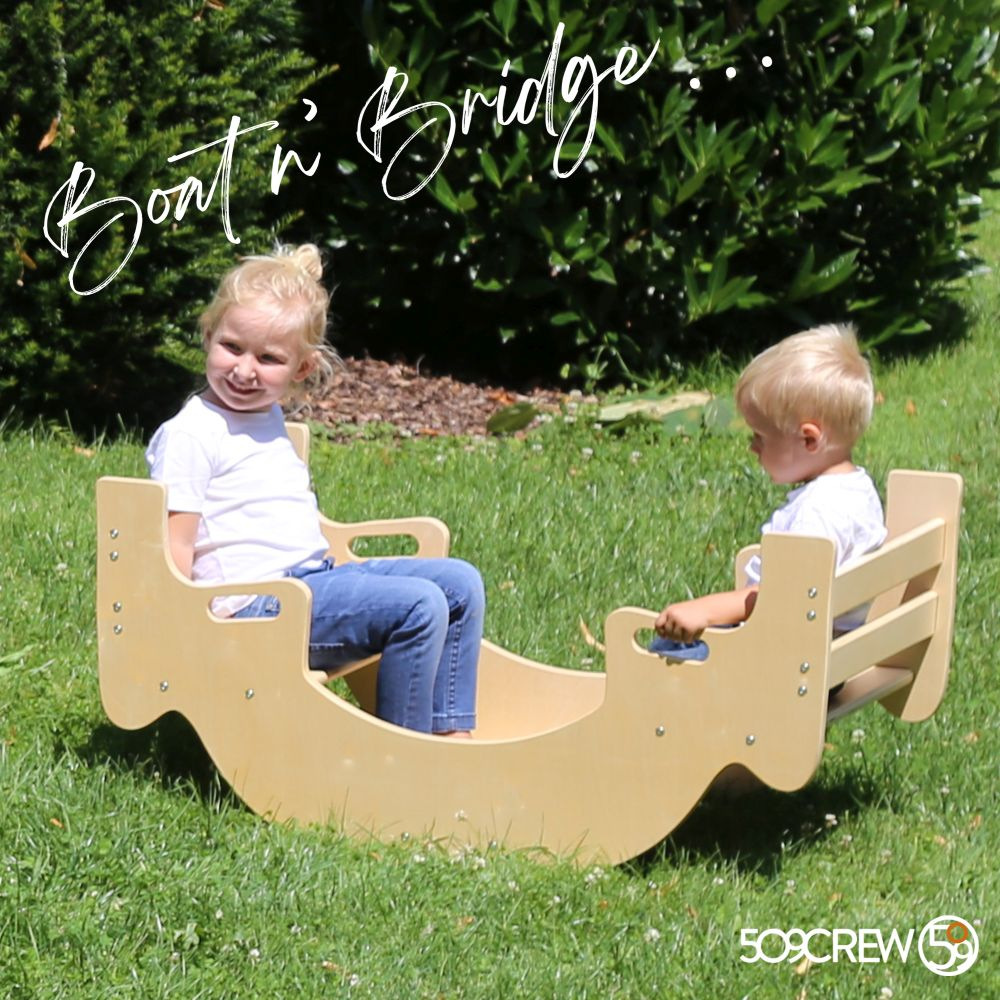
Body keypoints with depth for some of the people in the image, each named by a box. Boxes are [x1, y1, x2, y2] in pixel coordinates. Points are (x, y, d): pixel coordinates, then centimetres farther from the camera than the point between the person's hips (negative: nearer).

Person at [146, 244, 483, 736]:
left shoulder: (270, 421, 18)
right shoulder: (189, 436, -10)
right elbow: (173, 546, -13)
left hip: (317, 577, 10)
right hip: (259, 602, -10)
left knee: (460, 583, 5)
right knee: (418, 605, -23)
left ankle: (452, 736, 3)